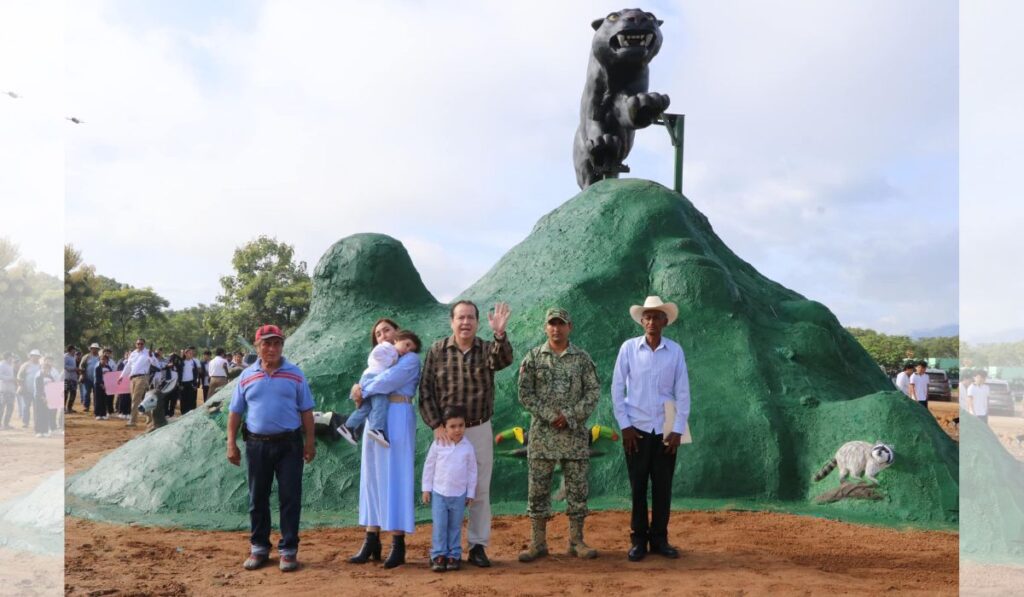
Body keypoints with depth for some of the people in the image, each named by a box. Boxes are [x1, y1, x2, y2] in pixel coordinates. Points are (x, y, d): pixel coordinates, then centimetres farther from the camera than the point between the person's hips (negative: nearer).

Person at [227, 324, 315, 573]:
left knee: (290, 498, 0)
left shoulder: (295, 374, 2)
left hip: (289, 444, -1)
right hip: (256, 444, 2)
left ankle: (288, 550, 9)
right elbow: (235, 412, 8)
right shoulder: (246, 376, 6)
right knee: (258, 498, 10)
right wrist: (231, 444, 3)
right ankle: (259, 548, 22)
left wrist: (310, 442, -1)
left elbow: (306, 411, 3)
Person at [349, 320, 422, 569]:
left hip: (397, 419, -7)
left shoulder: (411, 358, -1)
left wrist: (363, 390, -6)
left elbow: (390, 380, -16)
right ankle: (372, 540, 9)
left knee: (395, 478, -7)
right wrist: (359, 389, -9)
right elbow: (367, 382, 13)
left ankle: (398, 544, -4)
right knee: (373, 478, 5)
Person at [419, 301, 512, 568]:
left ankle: (478, 546, 15)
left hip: (480, 430, 1)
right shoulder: (437, 351, -2)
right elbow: (425, 391, -2)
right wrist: (436, 426, -11)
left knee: (480, 490, 5)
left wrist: (500, 334, -45)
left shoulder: (487, 349, -2)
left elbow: (503, 360, -26)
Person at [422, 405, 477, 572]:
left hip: (459, 495, 1)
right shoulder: (438, 445, -5)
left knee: (455, 527, 8)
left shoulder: (468, 447, -2)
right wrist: (426, 489, 1)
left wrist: (470, 494, 6)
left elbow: (472, 471, 5)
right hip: (439, 493, -1)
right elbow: (429, 466, 2)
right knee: (439, 526, 0)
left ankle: (454, 555, 17)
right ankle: (438, 556, 8)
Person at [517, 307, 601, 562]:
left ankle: (576, 541, 15)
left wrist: (570, 416, -11)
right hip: (542, 433, 0)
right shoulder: (533, 357, 4)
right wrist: (550, 415, -12)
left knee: (577, 487, 4)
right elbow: (525, 394, -1)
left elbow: (593, 391, 0)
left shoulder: (582, 358, 5)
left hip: (575, 434, 1)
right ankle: (538, 543, 12)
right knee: (538, 488, 3)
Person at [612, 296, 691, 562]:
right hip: (637, 429, -1)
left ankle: (659, 540, 18)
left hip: (665, 430, 1)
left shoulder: (675, 351, 0)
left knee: (663, 487, 6)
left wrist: (678, 429, -3)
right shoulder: (628, 348, -3)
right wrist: (624, 425, -4)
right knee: (638, 486, 4)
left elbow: (683, 392, 1)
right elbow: (617, 388, -1)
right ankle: (638, 540, 15)